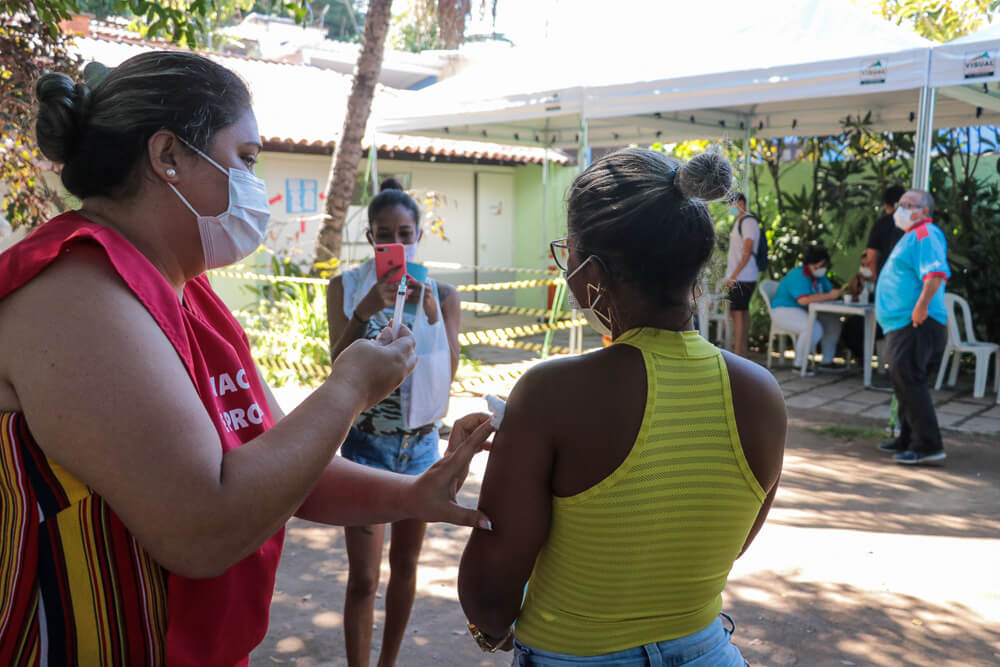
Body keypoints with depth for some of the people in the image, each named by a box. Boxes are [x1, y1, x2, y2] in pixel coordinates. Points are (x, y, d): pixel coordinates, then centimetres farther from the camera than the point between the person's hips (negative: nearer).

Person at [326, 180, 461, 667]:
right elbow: (339, 362, -17)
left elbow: (446, 374, -12)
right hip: (366, 443, -2)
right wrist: (366, 307, -33)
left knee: (405, 565, 15)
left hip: (421, 444, 3)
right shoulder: (346, 288, -5)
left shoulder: (441, 294, -2)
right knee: (363, 577, -4)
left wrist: (430, 310, -27)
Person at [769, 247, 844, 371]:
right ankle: (800, 364, -18)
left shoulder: (820, 276, 7)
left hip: (805, 312, 10)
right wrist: (829, 296, -34)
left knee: (833, 320, -6)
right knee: (814, 328, -31)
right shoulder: (798, 276, -23)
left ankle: (828, 361, 1)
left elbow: (830, 291, 9)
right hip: (784, 311, -10)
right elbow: (803, 300, -37)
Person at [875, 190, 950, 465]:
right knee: (904, 381, 16)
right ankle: (908, 439, 26)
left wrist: (922, 305, -35)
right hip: (902, 324, 11)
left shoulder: (925, 234, -11)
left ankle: (928, 446, -10)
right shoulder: (912, 236, 22)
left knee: (909, 381, -13)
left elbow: (937, 273, -27)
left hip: (916, 325, -11)